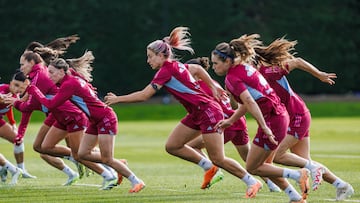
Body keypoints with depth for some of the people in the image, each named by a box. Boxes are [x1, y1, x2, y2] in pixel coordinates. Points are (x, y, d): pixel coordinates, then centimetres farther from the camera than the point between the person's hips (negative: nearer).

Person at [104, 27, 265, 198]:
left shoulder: (166, 71, -16)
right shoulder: (176, 66, 10)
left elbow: (144, 95, -19)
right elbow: (198, 69, 28)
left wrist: (117, 99, -11)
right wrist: (213, 87, 34)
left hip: (208, 111, -10)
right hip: (196, 114, 10)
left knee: (218, 159, -8)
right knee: (172, 146, 6)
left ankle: (252, 182, 3)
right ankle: (209, 168, 16)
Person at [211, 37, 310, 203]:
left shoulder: (232, 77, -14)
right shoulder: (243, 67, 14)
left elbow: (250, 102, -26)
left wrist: (265, 128, -31)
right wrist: (231, 120, 26)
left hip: (271, 119, -9)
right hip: (280, 115, 9)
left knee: (252, 168, 4)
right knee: (265, 165, 20)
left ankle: (298, 175, -4)